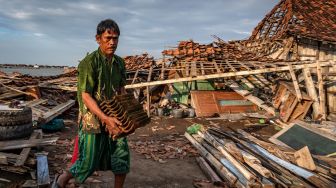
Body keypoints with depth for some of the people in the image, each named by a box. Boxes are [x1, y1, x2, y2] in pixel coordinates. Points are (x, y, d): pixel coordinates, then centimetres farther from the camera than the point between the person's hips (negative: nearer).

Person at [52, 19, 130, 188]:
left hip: (114, 118, 6)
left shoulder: (119, 62, 4)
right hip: (93, 119, -5)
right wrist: (105, 118, -30)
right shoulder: (89, 62, -16)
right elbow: (86, 96, -20)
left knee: (122, 159, 7)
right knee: (88, 163, 7)